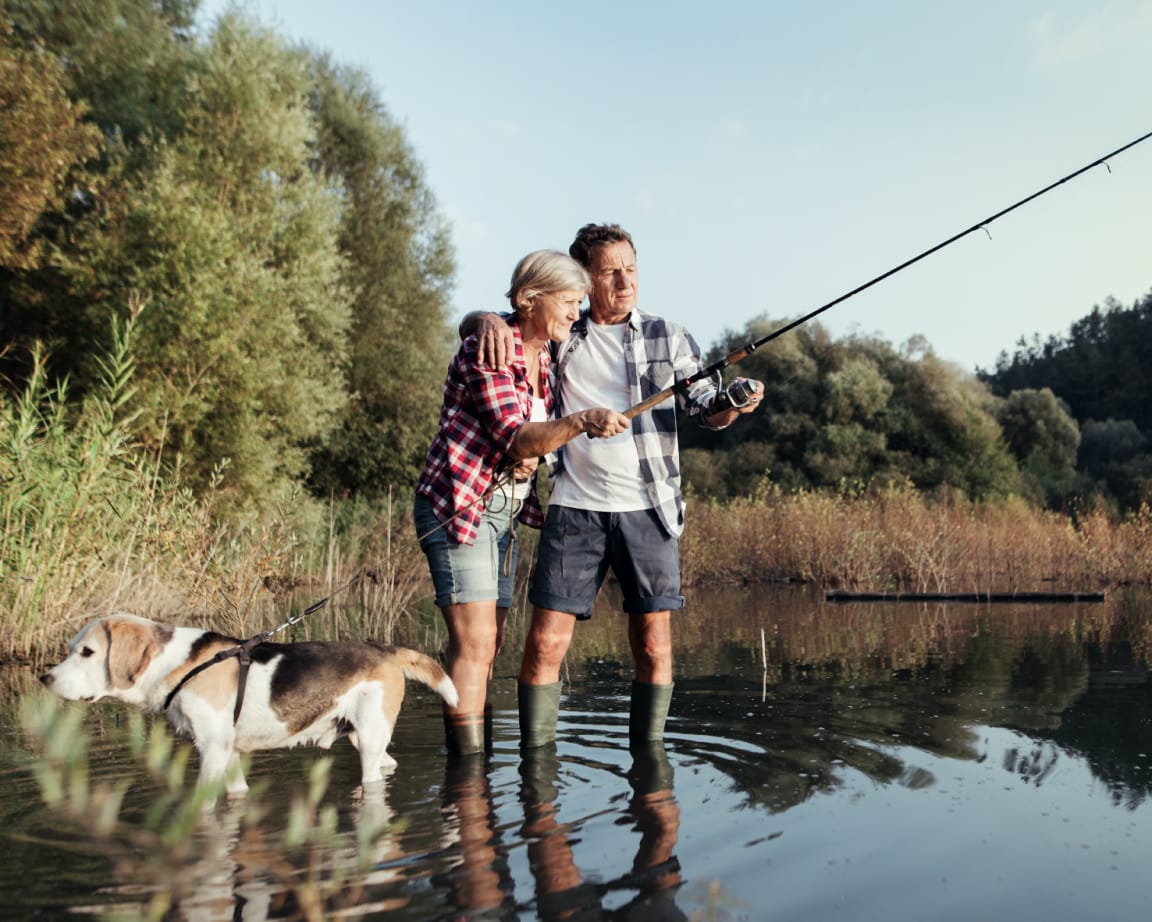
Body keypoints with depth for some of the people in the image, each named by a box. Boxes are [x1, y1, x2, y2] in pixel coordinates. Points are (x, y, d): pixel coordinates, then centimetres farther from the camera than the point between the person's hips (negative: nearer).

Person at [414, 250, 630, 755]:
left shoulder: (543, 359, 12)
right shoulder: (488, 350, -15)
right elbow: (514, 437, -27)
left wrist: (530, 458, 3)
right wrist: (581, 421, -41)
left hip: (503, 512, 8)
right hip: (458, 506, -8)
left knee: (486, 648, 8)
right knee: (475, 642, -14)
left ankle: (478, 751, 14)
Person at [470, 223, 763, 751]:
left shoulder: (666, 337, 10)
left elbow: (705, 408, 4)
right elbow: (477, 323, 18)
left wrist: (732, 404, -19)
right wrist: (490, 320, -7)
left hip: (647, 509, 0)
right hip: (575, 508, 0)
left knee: (653, 646, 0)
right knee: (545, 643, -5)